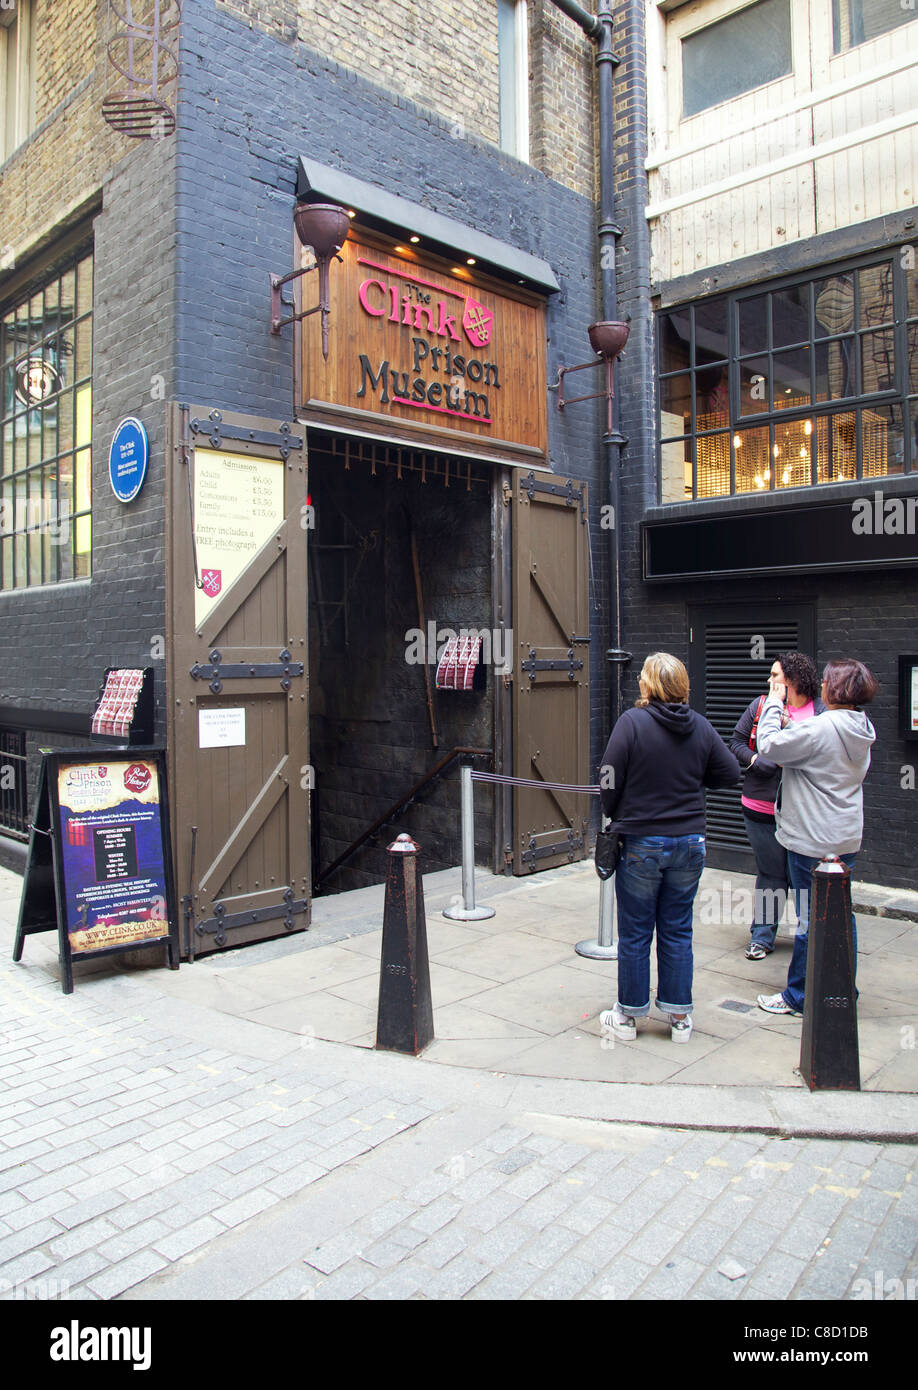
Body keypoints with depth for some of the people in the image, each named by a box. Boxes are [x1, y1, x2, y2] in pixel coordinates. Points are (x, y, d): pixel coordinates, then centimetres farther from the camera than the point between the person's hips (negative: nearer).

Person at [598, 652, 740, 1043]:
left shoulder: (633, 721, -13)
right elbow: (730, 773, 4)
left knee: (635, 934, 8)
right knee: (677, 931, 14)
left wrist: (614, 816, 5)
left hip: (640, 844, -3)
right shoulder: (701, 727, -1)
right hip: (690, 842, 4)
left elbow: (609, 779, -12)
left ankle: (628, 1016, 20)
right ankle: (679, 1017, 23)